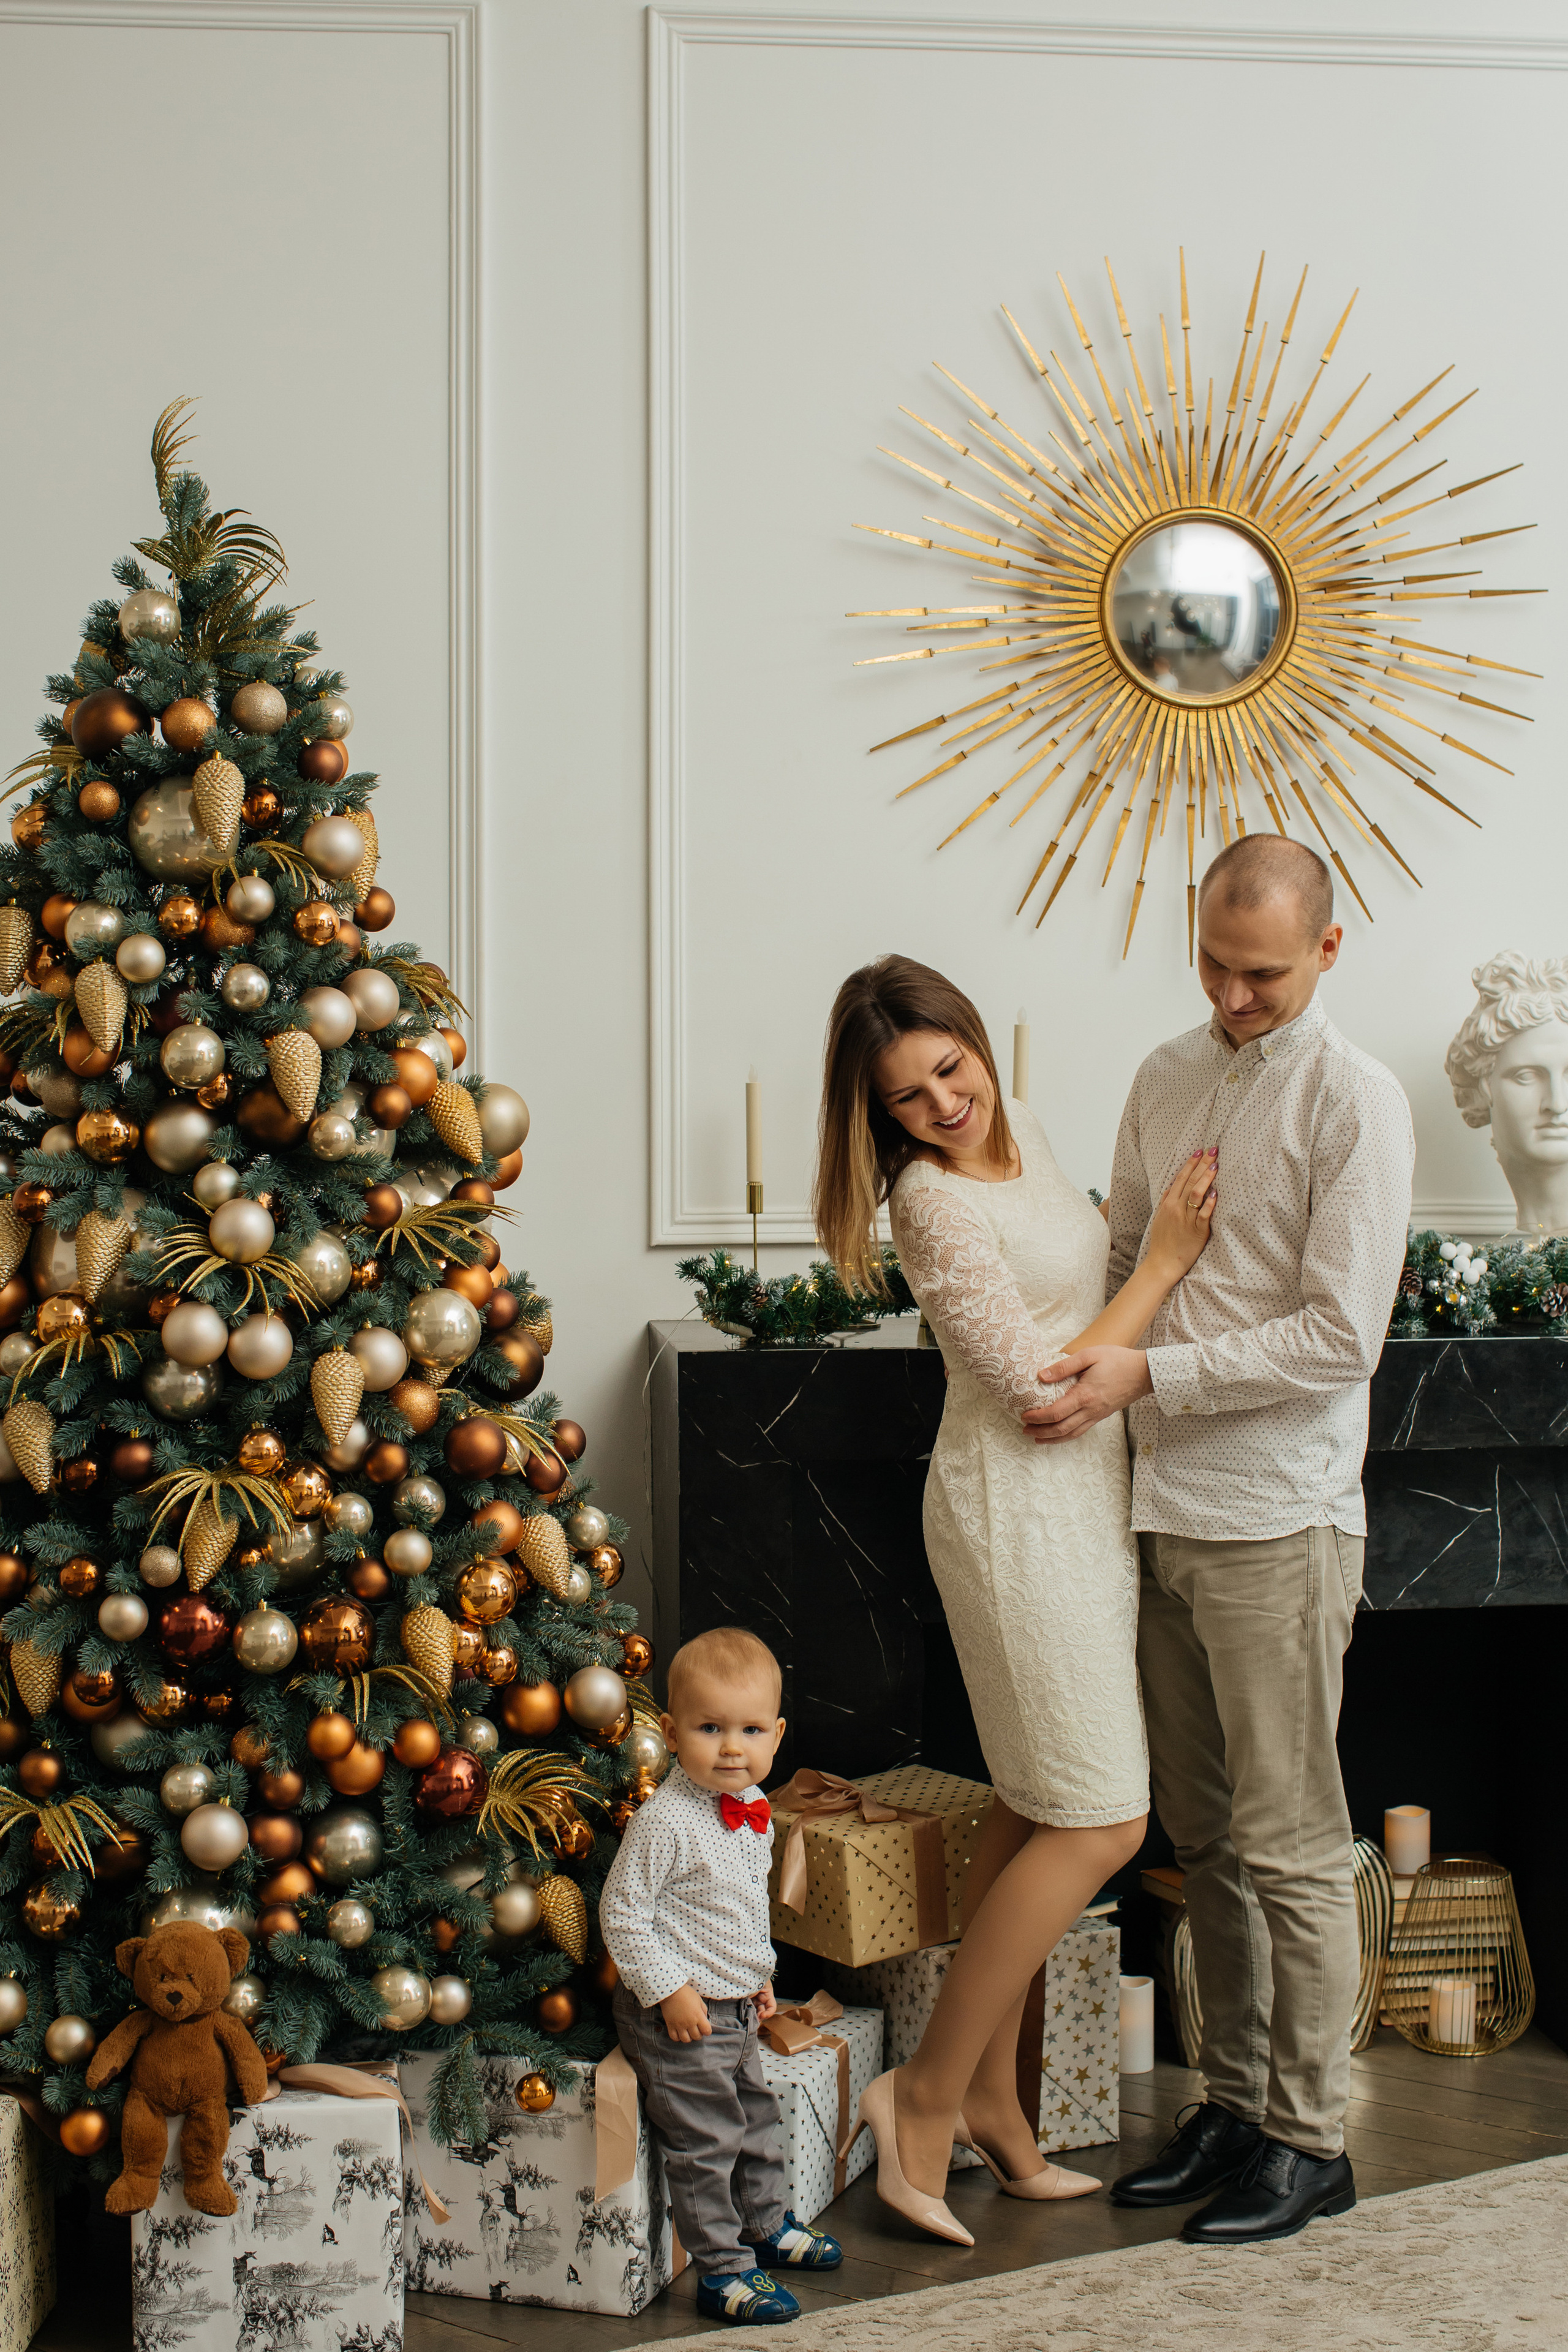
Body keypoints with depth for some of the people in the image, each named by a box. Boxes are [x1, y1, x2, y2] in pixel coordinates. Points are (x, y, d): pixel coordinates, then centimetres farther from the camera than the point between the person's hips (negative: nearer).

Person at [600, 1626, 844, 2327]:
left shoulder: (752, 1807, 2)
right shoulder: (665, 1822, -25)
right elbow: (621, 1914, -21)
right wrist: (670, 1989, -21)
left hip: (736, 2006, 9)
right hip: (681, 2015, -9)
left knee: (753, 2113, 23)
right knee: (704, 2139, -1)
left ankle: (766, 2223, 42)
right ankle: (721, 2269, 11)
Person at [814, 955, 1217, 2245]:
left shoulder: (1020, 1130, 7)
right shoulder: (933, 1201, -19)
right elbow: (1039, 1387, -19)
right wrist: (1164, 1263, -16)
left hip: (1082, 1498, 9)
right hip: (1020, 1510, -9)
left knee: (1035, 1812, 12)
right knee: (1103, 1822, -8)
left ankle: (992, 2097, 20)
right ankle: (929, 2091, 0)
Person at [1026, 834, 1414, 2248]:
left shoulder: (1354, 1100, -10)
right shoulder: (1169, 1080, 12)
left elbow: (1340, 1336, -16)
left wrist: (1147, 1374, -17)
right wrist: (1076, 1355, 4)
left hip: (1277, 1519, -7)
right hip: (1161, 1507, 7)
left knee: (1288, 1842, 0)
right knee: (1205, 1833, 13)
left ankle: (1310, 2141, 11)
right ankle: (1236, 2104, 25)